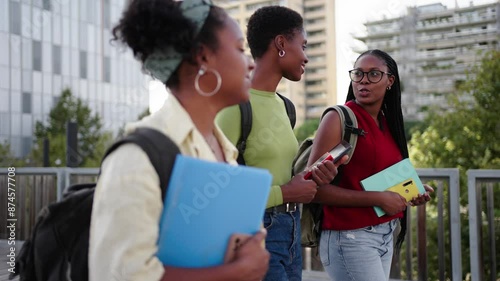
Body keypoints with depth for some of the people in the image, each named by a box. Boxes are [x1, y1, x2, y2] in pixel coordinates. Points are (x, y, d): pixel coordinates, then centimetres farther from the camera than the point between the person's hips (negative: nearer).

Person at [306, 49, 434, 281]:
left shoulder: (387, 123, 8)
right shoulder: (339, 119, -12)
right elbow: (315, 188, -19)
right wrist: (377, 199, -19)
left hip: (385, 236, 7)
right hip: (350, 238, -7)